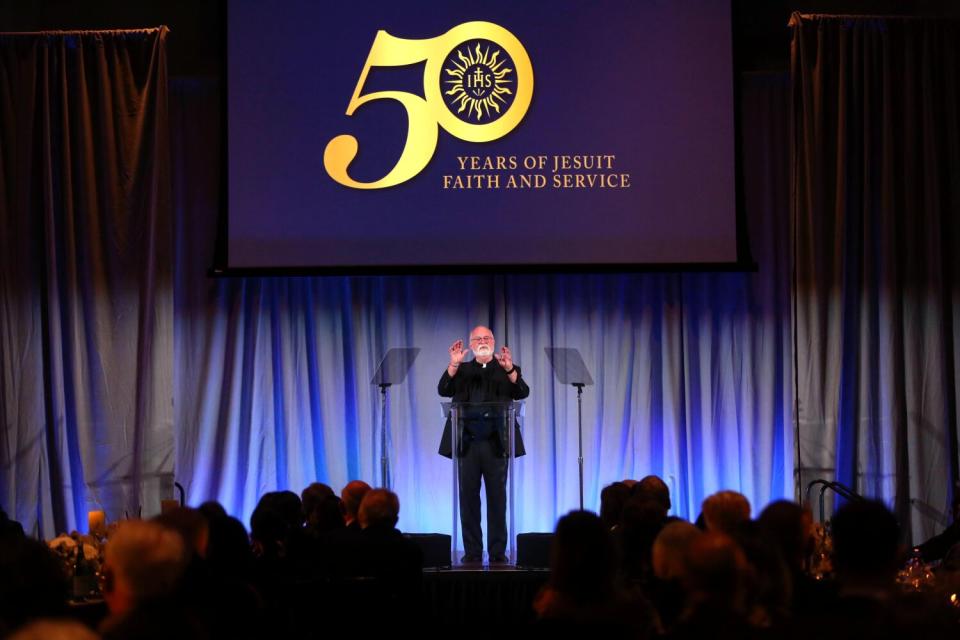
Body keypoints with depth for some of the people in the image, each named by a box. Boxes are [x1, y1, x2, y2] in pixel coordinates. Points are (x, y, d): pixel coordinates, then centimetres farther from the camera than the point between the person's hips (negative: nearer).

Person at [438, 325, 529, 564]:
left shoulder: (507, 369, 10)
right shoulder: (461, 370, 14)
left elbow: (522, 393, -6)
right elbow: (444, 391, -2)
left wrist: (509, 369, -21)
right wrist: (454, 364, -14)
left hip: (496, 443, -1)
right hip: (467, 443, 1)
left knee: (497, 498, 1)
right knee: (468, 497, 2)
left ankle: (498, 552, 7)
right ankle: (472, 552, 8)